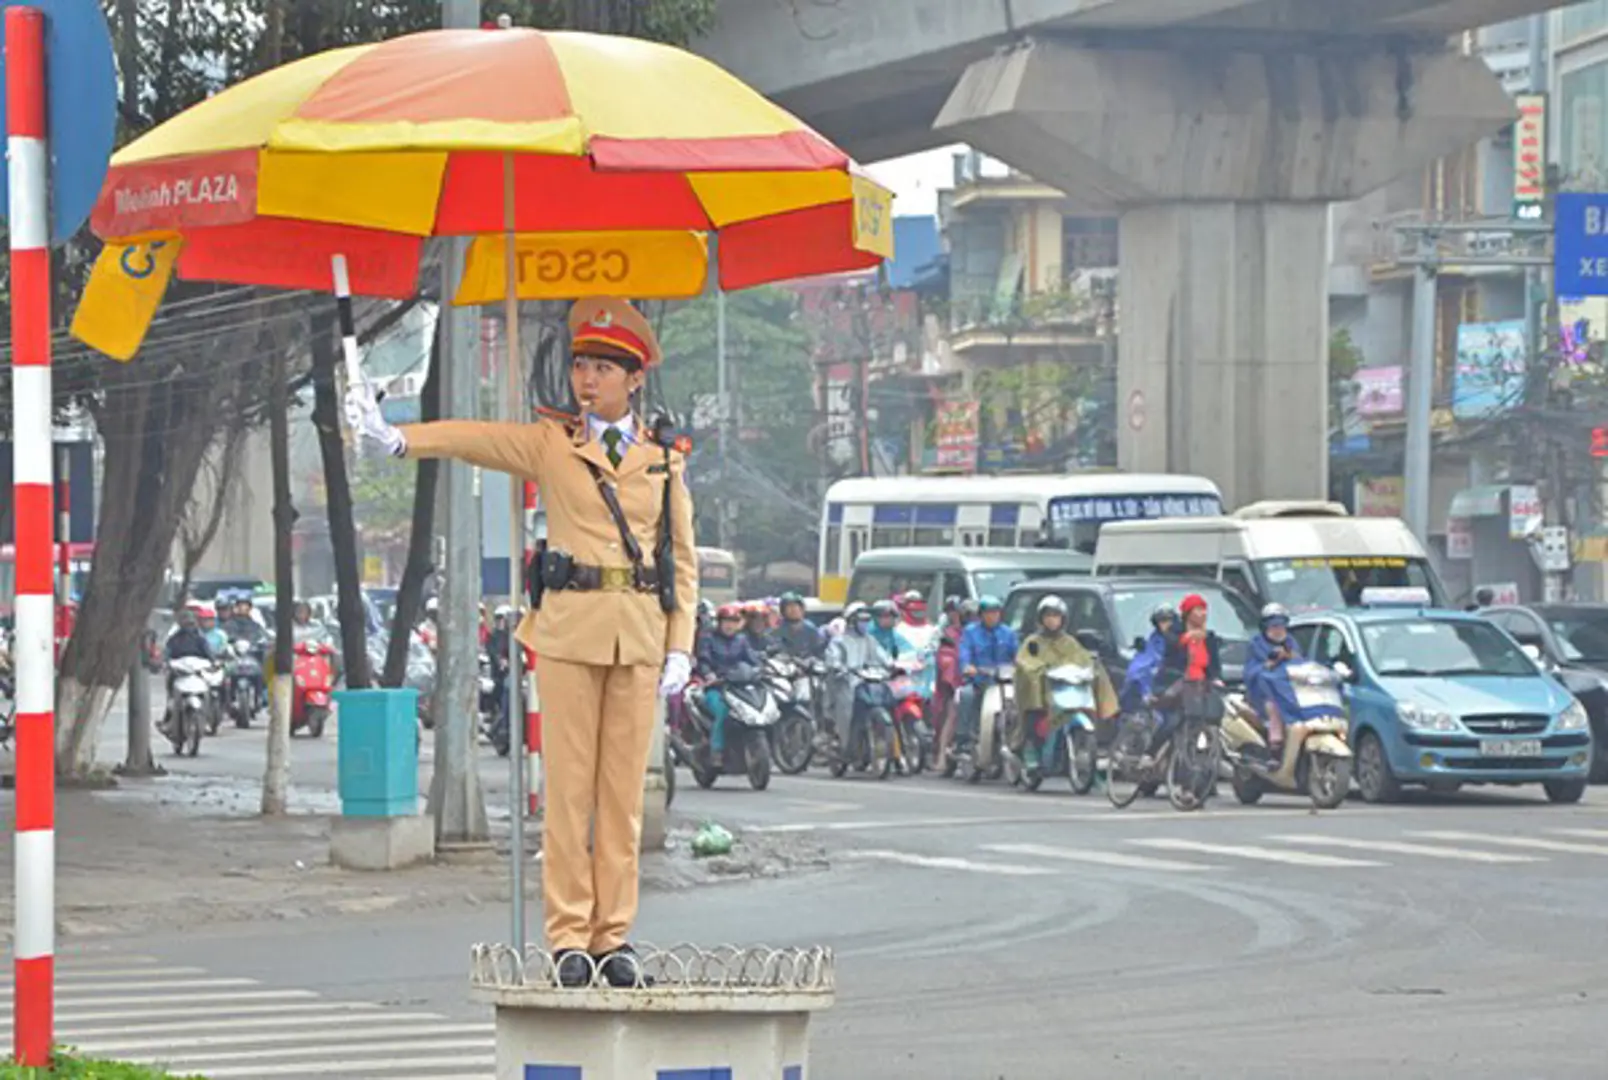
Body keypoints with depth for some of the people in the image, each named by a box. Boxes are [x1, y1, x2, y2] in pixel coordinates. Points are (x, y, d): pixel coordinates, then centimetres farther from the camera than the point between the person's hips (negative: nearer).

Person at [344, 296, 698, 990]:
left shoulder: (664, 460, 11)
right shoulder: (550, 444, 6)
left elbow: (684, 561, 12)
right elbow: (474, 439, -8)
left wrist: (680, 647, 3)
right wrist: (397, 438, -24)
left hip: (640, 633, 2)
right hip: (569, 630, -2)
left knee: (624, 790, 2)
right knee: (569, 789, -3)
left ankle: (613, 936, 7)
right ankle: (568, 937, 0)